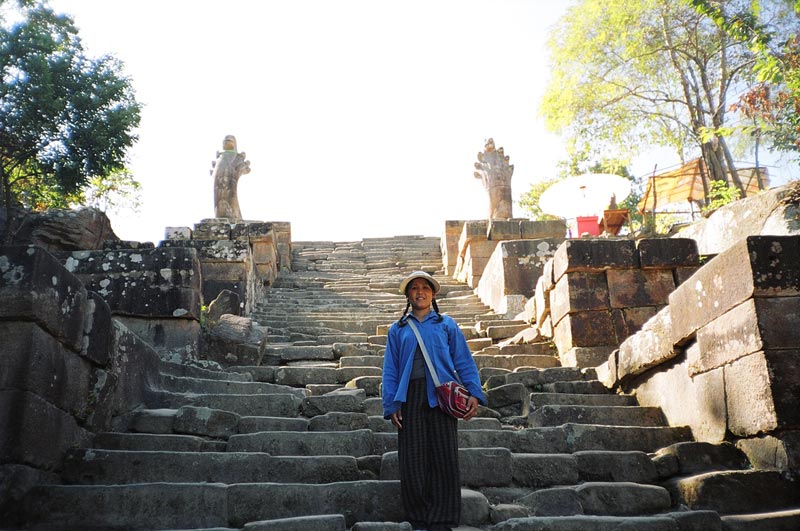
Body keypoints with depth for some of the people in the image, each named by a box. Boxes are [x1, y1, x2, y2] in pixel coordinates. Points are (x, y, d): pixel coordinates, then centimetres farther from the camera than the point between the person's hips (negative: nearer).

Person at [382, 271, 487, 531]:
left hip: (441, 395, -1)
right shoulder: (398, 329, 16)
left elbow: (464, 361, 8)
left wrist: (474, 392, -6)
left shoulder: (447, 324, 13)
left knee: (445, 458, -4)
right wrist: (391, 405, 1)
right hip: (410, 397, 1)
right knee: (413, 460, 0)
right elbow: (390, 370, 12)